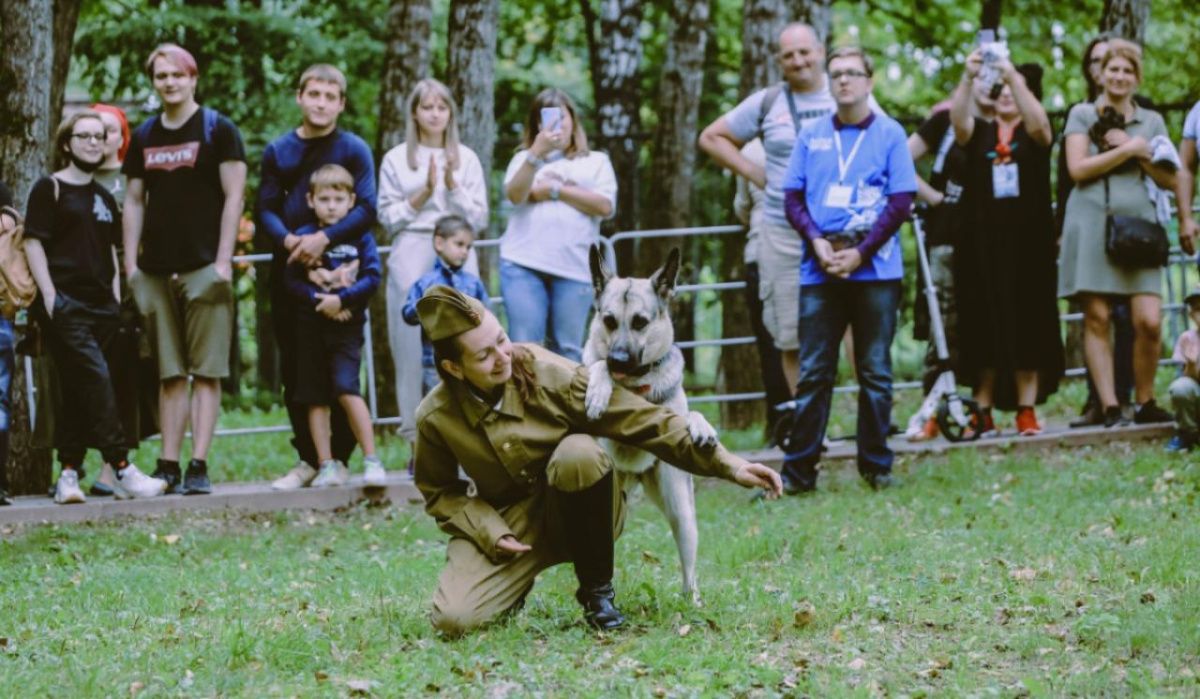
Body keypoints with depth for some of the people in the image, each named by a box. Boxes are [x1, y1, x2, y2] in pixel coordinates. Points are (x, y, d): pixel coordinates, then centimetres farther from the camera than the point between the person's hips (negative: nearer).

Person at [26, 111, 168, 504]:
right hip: (65, 304, -7)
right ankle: (122, 471, -19)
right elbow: (33, 242, -5)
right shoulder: (49, 188, 0)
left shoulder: (104, 197, 19)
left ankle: (68, 474, 8)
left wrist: (116, 299, 12)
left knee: (79, 390, 5)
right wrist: (49, 296, -13)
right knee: (96, 378, -16)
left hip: (100, 305, 7)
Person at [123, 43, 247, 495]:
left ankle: (199, 466, -6)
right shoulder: (144, 137, 14)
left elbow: (234, 197, -4)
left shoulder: (217, 130, 0)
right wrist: (131, 263, 6)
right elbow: (134, 201, 16)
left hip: (204, 268, -5)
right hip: (156, 271, 5)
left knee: (206, 372, -5)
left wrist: (223, 261, -12)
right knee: (169, 374, 6)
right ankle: (168, 466, 7)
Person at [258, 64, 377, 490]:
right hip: (289, 269, 3)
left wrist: (324, 238, -21)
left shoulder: (353, 150, 1)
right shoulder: (278, 151, 9)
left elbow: (367, 209, -8)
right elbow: (265, 209, 5)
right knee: (294, 370, 5)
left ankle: (339, 458, 6)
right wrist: (287, 240, -16)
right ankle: (308, 458, 12)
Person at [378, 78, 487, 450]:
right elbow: (388, 218, 6)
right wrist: (423, 194, -5)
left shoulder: (466, 159, 15)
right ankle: (418, 440, -1)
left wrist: (453, 185, -3)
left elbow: (479, 218, 9)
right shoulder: (396, 160, 12)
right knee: (413, 347, -5)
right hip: (411, 259, -1)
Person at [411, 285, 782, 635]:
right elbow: (440, 492, 3)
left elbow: (644, 420, -19)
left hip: (579, 513, -1)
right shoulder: (436, 418, -14)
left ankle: (597, 588, -13)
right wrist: (490, 532, -16)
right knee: (452, 619, -23)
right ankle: (520, 577, 15)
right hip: (506, 522, 1)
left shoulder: (549, 374, -20)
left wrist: (728, 464, -24)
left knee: (578, 452, -36)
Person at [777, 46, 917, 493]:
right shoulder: (811, 136, 10)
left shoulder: (890, 134, 3)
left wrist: (860, 253, -11)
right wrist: (818, 243, -9)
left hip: (875, 269, -2)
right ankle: (799, 469, 2)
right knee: (813, 372, 1)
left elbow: (901, 202, -2)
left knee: (875, 371, 4)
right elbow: (792, 197, 8)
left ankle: (877, 466, 11)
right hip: (820, 270, 2)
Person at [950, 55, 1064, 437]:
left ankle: (1027, 410, -1)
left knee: (1028, 326, -3)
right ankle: (983, 412, -1)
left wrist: (1014, 76, -26)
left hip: (1028, 244, -1)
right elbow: (958, 119, -11)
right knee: (983, 328, -2)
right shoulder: (979, 133, 11)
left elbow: (1039, 122, -16)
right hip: (983, 245, 1)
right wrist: (968, 78, -26)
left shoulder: (1033, 135, 8)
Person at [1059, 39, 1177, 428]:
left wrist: (1141, 153, -2)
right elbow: (1078, 169, -4)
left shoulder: (1151, 121, 17)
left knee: (1149, 321, -9)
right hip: (1092, 223, -2)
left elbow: (1170, 180, 12)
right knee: (1097, 318, -6)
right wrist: (1127, 149, -6)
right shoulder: (1082, 115, 9)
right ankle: (1110, 408, -4)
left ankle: (1145, 403, 5)